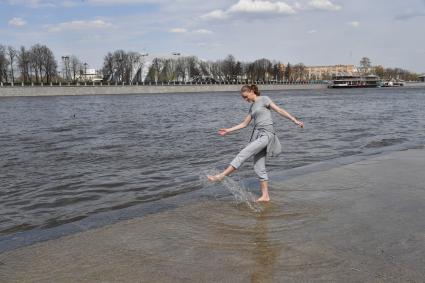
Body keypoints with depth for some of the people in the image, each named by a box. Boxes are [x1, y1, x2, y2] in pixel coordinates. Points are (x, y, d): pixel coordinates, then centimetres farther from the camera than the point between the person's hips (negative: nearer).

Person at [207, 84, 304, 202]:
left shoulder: (264, 99, 2)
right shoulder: (252, 107, 23)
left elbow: (280, 110, -3)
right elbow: (244, 124, 25)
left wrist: (295, 120, -9)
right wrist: (228, 130, 20)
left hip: (266, 134, -8)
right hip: (257, 135, 8)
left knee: (244, 153, -20)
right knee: (259, 168, 3)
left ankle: (221, 176, -23)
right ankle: (265, 196, 8)